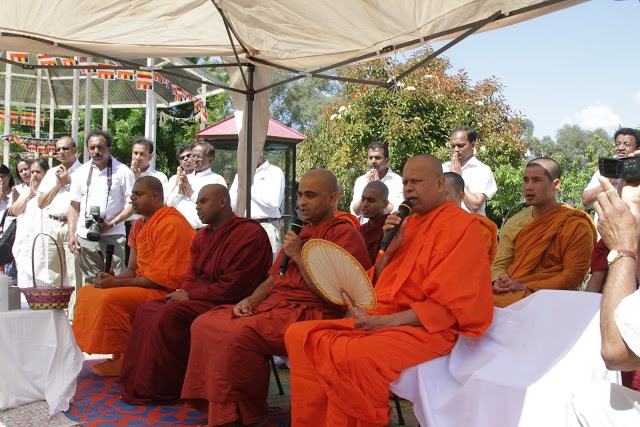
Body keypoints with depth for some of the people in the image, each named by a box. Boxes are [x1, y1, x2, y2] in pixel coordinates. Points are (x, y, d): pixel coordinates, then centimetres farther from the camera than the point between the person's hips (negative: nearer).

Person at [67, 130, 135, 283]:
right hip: (85, 236, 3)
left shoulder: (122, 171, 1)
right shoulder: (82, 172, 12)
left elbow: (132, 203, -2)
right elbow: (74, 205, 14)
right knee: (89, 283, 6)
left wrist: (112, 223, -12)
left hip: (113, 236, -3)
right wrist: (71, 234, 5)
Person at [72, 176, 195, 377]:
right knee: (88, 292, 7)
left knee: (110, 298, -27)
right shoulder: (139, 225, 13)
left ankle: (123, 360, -11)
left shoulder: (170, 224, -18)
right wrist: (113, 278, -9)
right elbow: (133, 269, 14)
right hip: (145, 284, 11)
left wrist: (117, 283, -18)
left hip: (168, 291, -10)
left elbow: (162, 277, -22)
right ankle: (117, 356, 4)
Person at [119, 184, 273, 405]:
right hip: (199, 298, 10)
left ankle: (163, 391, -15)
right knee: (147, 310, -2)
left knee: (171, 315, -26)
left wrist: (190, 296, -15)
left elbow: (233, 287, -21)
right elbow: (193, 274, 20)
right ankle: (138, 383, -2)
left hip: (226, 304, -10)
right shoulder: (203, 235, 14)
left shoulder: (249, 233, -15)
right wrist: (183, 292, -5)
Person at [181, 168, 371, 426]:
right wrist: (250, 301, 6)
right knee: (204, 324, -2)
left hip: (309, 314, -9)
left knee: (237, 333, -30)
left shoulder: (344, 234, -5)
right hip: (273, 305, 9)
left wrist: (298, 255, -12)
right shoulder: (300, 234, 23)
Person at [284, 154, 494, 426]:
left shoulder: (462, 225, -5)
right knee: (299, 335, -6)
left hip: (426, 329, -8)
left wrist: (388, 321, -18)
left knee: (352, 355, -34)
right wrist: (388, 250, 1)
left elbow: (448, 305, -13)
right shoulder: (407, 224, 18)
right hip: (380, 321, 8)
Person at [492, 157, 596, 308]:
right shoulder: (514, 223, 14)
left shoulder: (576, 226, -3)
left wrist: (525, 287, -16)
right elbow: (499, 263, 14)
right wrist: (498, 281, -11)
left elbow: (574, 275, -9)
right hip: (508, 293, 5)